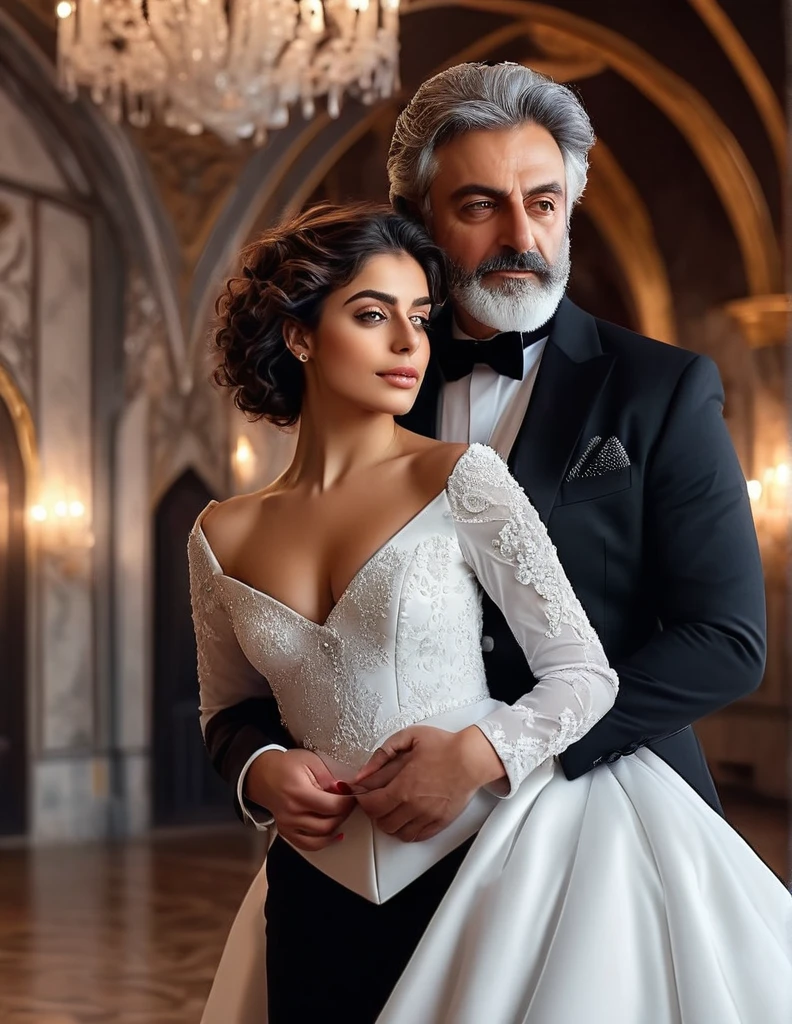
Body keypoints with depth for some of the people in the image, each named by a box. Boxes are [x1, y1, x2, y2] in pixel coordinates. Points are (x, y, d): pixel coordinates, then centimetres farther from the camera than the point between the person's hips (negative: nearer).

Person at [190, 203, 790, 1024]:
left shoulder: (461, 480, -7)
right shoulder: (221, 538, 2)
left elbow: (584, 673, -6)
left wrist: (475, 754, -22)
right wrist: (264, 772, -5)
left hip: (469, 882, -3)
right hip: (317, 903, 3)